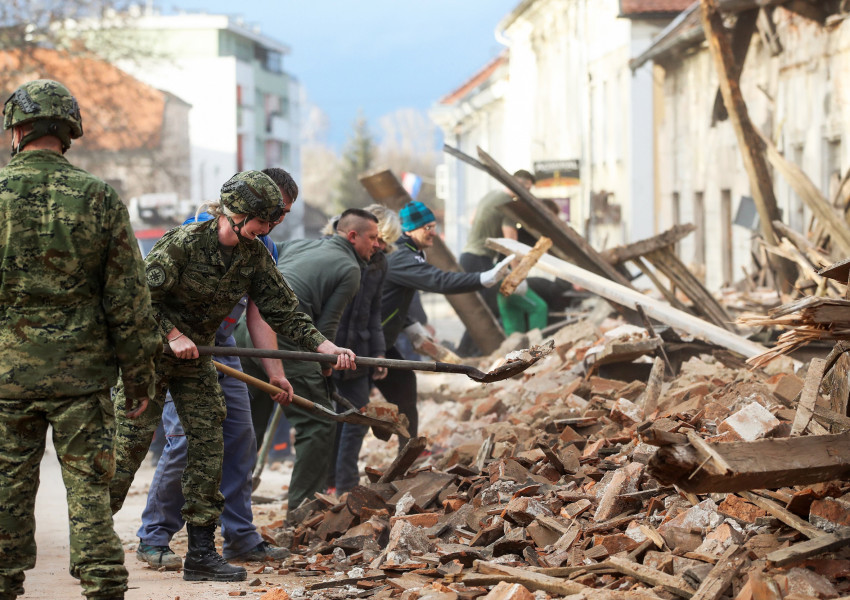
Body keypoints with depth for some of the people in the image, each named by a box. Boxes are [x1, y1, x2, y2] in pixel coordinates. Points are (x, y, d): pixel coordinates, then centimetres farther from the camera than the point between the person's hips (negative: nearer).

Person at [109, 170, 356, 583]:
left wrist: (327, 347, -11)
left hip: (196, 358, 6)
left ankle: (201, 555, 4)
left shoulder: (254, 256, -3)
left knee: (208, 447, -1)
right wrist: (172, 334, -23)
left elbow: (284, 313, -1)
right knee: (128, 445, -7)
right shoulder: (184, 243, -21)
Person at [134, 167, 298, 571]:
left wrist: (275, 371, -4)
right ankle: (153, 539, -3)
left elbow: (258, 315, 7)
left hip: (222, 349, 7)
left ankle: (240, 537, 13)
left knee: (240, 439, 4)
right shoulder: (204, 227, -14)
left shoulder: (264, 250, 8)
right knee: (186, 439, -14)